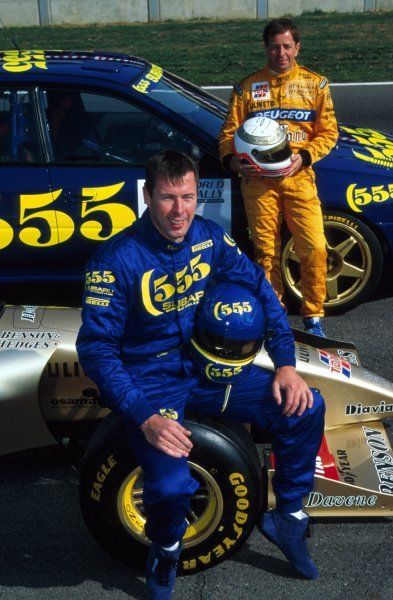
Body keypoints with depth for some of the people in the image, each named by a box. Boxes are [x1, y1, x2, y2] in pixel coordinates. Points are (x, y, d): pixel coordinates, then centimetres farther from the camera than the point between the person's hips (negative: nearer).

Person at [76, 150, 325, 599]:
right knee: (171, 486, -30)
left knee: (305, 408, -8)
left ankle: (287, 517, 15)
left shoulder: (209, 237, -5)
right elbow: (97, 349, -20)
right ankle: (165, 551, 9)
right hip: (148, 382, -5)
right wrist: (145, 417, -29)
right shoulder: (116, 260, -20)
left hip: (202, 366, 5)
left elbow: (259, 288, 4)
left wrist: (286, 364, -5)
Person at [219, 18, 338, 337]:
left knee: (314, 248, -8)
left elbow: (328, 132, 6)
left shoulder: (315, 84, 9)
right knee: (266, 251, 4)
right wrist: (231, 159, -13)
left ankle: (313, 316, 9)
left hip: (298, 177, 0)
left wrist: (303, 157, -10)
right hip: (258, 180, 0)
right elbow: (229, 132, 8)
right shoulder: (247, 87, 9)